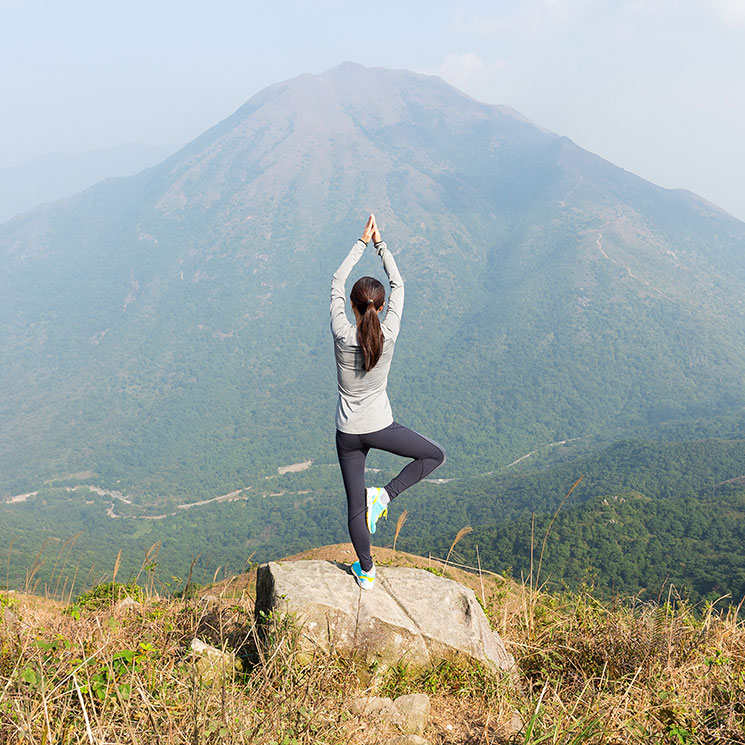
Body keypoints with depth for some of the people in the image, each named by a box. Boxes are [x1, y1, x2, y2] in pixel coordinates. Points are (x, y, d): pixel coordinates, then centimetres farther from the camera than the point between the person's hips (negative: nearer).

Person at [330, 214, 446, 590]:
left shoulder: (342, 334, -17)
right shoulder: (388, 334, -15)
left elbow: (336, 282, -3)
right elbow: (398, 283, -1)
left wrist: (362, 243, 3)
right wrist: (379, 243, 5)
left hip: (348, 433, 1)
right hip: (380, 427, -1)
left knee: (355, 505, 14)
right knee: (435, 455, 22)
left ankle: (366, 571, 28)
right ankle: (385, 495, 6)